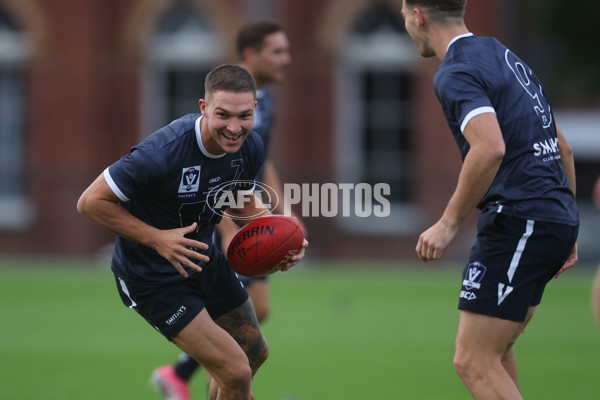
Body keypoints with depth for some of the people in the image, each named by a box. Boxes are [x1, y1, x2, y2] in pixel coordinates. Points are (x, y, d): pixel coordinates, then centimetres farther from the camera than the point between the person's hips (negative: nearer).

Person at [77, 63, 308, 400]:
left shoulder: (251, 147, -12)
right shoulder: (162, 153, -34)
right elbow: (91, 201, -25)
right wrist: (156, 238, -32)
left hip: (202, 256, 8)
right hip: (153, 277, -8)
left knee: (255, 352, 23)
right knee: (236, 372, -13)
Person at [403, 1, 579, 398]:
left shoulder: (456, 73, -10)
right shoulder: (505, 56, 20)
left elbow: (490, 148, -27)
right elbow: (563, 147, 23)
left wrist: (449, 223, -19)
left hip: (518, 220, -10)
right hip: (558, 217, 10)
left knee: (474, 362, -8)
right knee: (495, 351, 21)